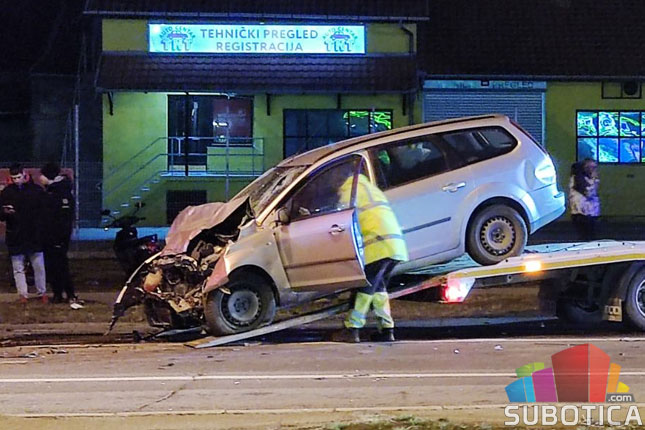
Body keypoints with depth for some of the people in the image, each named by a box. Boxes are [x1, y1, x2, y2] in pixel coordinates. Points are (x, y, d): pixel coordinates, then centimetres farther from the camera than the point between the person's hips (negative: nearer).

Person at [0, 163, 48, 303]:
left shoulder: (36, 190, 0)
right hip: (15, 238, 1)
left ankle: (42, 293, 14)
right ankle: (22, 294, 9)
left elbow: (44, 212, 6)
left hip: (34, 236, -1)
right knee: (18, 268, 3)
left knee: (39, 266, 4)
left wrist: (41, 228, -3)